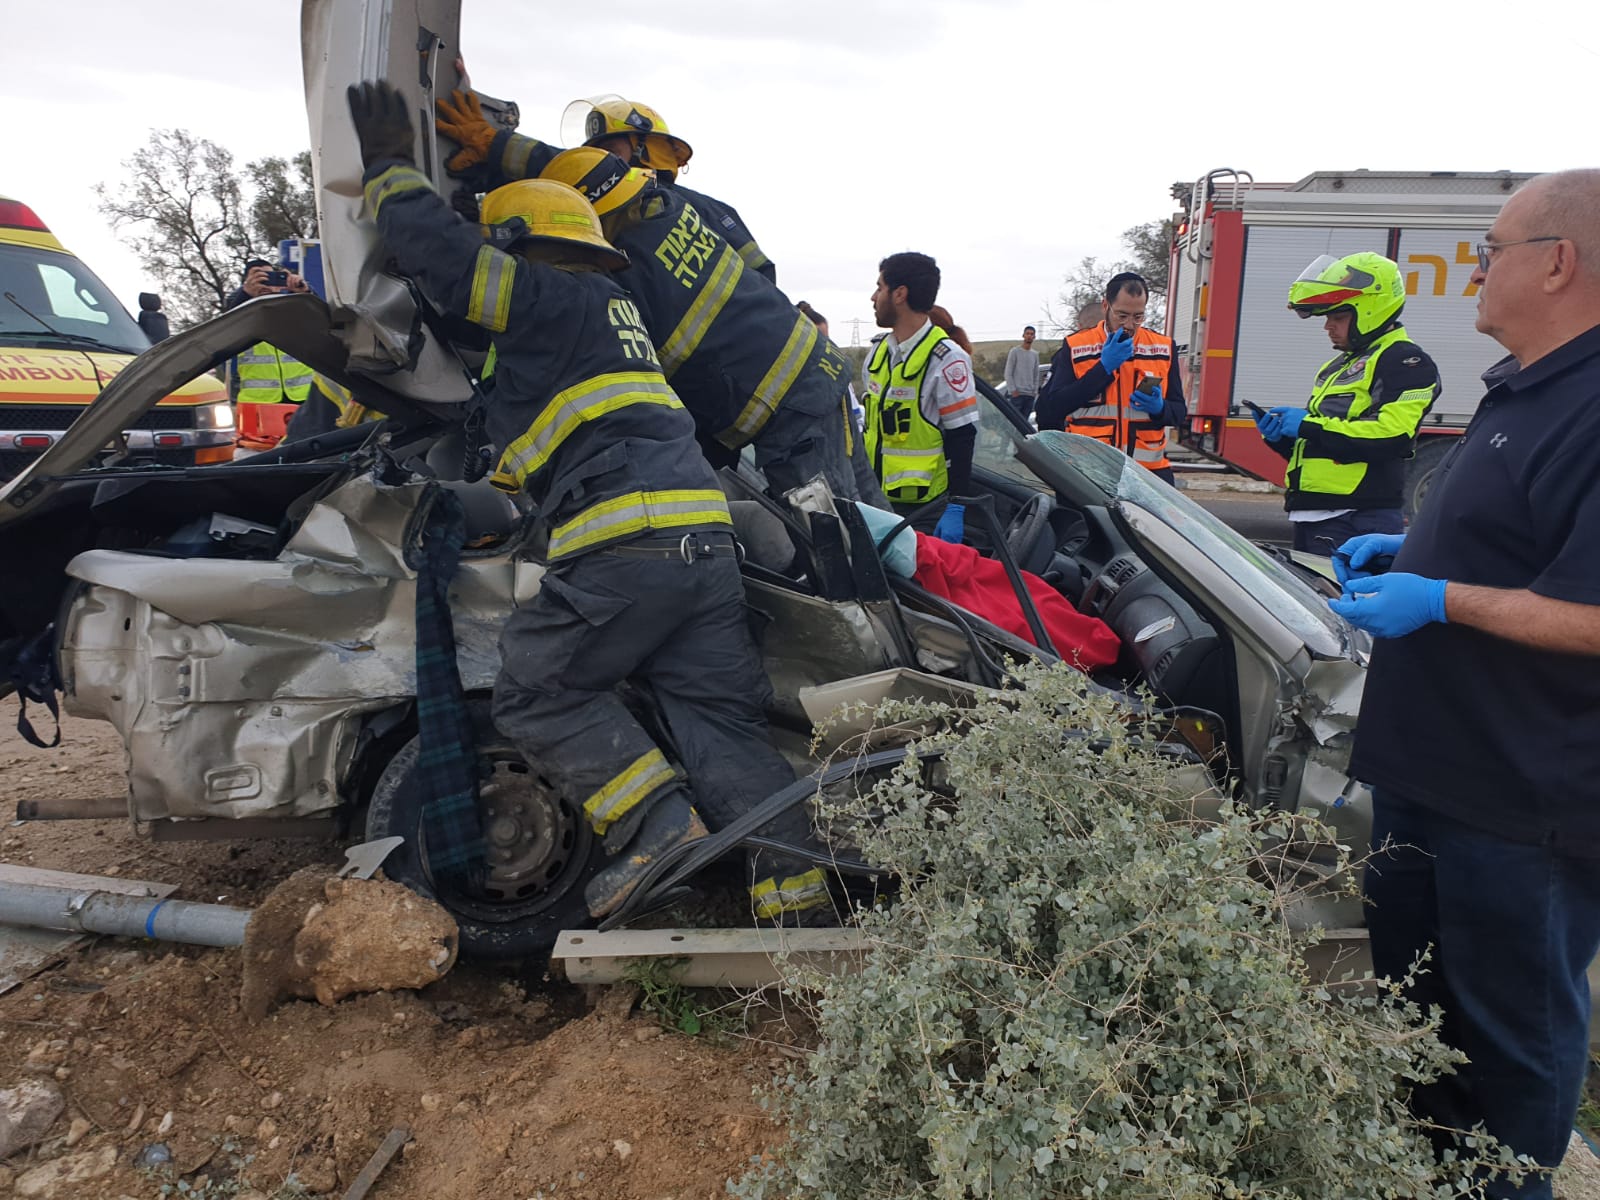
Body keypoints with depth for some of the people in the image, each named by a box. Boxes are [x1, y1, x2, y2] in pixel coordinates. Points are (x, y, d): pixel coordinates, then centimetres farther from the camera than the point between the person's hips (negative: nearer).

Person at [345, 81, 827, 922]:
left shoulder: (546, 297, 4)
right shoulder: (612, 304, 30)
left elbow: (433, 244, 3)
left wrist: (388, 167, 21)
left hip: (623, 540, -8)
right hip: (706, 535, 9)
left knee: (538, 693, 7)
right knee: (719, 715, 8)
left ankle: (656, 823, -3)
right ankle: (791, 878, 6)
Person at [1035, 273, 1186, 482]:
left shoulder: (1163, 348, 10)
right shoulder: (1075, 346, 2)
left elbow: (1179, 412, 13)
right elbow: (1054, 408, -9)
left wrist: (1159, 408, -11)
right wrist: (1104, 367, -12)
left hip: (1149, 469, 2)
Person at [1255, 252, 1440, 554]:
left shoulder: (1405, 361, -5)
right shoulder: (1336, 367, 24)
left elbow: (1393, 435, -21)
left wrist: (1310, 425, -17)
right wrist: (1280, 435, 5)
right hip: (1310, 516, 9)